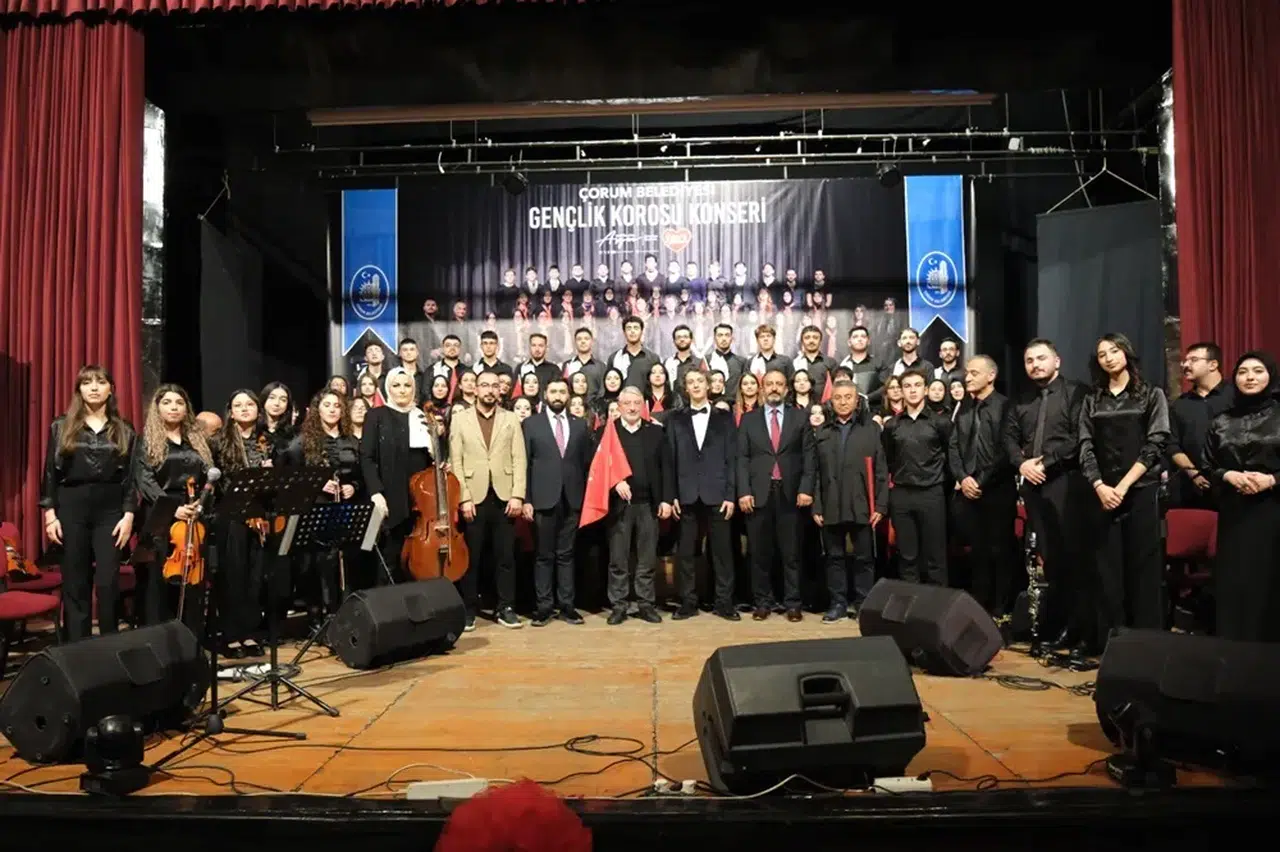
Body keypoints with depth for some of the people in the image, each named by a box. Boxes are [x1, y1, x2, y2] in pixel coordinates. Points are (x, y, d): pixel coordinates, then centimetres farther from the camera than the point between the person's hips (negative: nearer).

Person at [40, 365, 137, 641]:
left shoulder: (124, 431, 7)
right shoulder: (61, 427, 6)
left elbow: (130, 476, 5)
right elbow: (51, 473, 4)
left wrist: (129, 514, -4)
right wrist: (50, 513, -3)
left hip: (110, 510, 0)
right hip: (71, 508, 0)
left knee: (108, 583, -4)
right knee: (75, 584, 4)